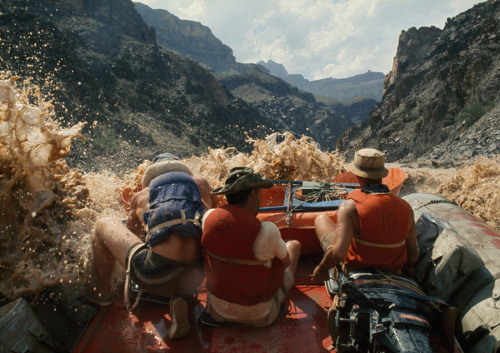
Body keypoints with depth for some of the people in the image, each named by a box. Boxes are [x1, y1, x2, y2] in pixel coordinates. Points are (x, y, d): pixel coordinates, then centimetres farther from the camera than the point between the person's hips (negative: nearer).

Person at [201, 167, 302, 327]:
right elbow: (286, 262, -7)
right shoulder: (267, 232, -28)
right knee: (294, 244, 17)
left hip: (218, 311, 4)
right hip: (259, 317, -3)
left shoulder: (208, 218, -16)